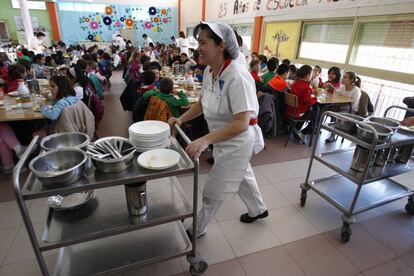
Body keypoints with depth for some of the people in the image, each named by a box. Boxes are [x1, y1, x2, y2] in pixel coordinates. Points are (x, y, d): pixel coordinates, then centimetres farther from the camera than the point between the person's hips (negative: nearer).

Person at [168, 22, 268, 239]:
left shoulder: (237, 77, -30)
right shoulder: (209, 71, -4)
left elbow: (242, 123, -33)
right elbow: (203, 102, 9)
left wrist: (206, 140, -41)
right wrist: (181, 119, -4)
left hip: (238, 143, -8)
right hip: (224, 139, 8)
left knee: (213, 192, 7)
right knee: (241, 176, 28)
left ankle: (197, 231, 33)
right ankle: (258, 210, 55)